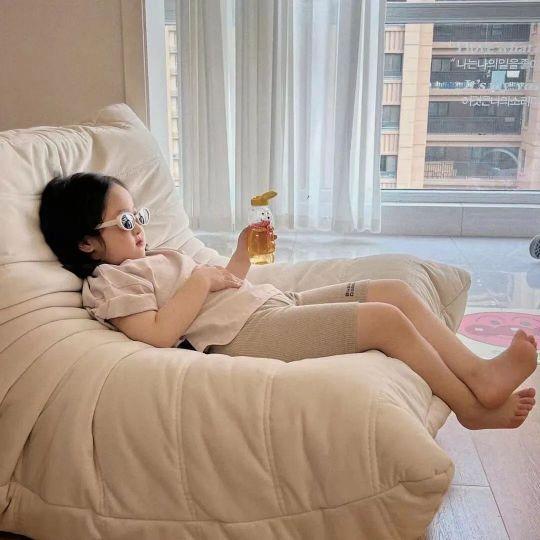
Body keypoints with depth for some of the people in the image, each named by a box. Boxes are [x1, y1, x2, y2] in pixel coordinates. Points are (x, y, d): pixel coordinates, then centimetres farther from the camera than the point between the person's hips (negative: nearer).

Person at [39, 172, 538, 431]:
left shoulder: (154, 258, 27)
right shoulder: (107, 281, -1)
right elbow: (159, 334, -19)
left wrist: (243, 254, 15)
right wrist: (200, 279, -12)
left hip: (276, 304, 11)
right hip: (246, 334, -10)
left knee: (396, 290, 0)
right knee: (385, 319, -18)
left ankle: (478, 371, 2)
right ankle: (473, 406, -1)